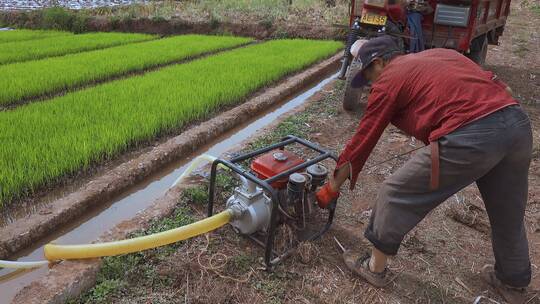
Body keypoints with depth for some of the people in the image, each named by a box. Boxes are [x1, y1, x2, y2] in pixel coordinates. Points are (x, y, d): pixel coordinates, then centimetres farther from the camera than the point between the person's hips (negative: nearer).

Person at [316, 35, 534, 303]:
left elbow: (362, 141, 11)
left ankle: (375, 268, 28)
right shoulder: (440, 54, 28)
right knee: (509, 215, 28)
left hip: (469, 137, -8)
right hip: (519, 122, 8)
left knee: (395, 195, 11)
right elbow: (486, 84, 23)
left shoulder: (388, 80, 9)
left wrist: (331, 188, 22)